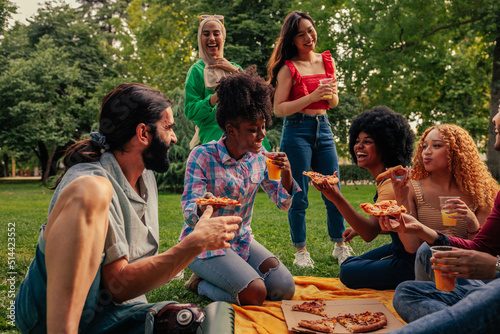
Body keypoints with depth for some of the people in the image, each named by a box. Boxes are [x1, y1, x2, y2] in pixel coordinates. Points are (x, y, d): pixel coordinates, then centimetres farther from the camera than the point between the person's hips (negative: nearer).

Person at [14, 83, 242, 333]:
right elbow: (120, 285, -20)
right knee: (90, 191, -32)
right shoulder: (87, 181, -17)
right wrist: (197, 242, -19)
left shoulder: (146, 177, 10)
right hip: (51, 312, -4)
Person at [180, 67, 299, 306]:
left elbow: (283, 202, 2)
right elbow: (189, 212, -20)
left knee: (285, 288, -9)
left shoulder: (259, 156, -2)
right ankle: (199, 283, 4)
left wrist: (286, 173, -19)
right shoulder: (202, 156, -18)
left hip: (242, 241, 6)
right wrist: (202, 208, -45)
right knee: (255, 294, -24)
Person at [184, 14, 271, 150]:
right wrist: (215, 97, -17)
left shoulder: (235, 67, 20)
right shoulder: (197, 70, 6)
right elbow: (190, 111, -2)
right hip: (215, 135, -4)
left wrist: (234, 71, -1)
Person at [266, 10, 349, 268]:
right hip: (297, 130, -4)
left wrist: (331, 94, -6)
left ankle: (340, 246, 25)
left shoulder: (326, 61, 10)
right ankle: (301, 252, 15)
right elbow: (279, 109, -9)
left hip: (323, 128, 5)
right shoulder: (288, 67, -5)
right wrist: (311, 97, -19)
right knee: (298, 197, 1)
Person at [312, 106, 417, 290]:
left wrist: (337, 199, -49)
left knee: (348, 272, -7)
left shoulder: (393, 183, -27)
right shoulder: (385, 178, 4)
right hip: (399, 249, 10)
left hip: (410, 261, -10)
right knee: (348, 262, 14)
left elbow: (370, 233, -37)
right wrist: (358, 228, 11)